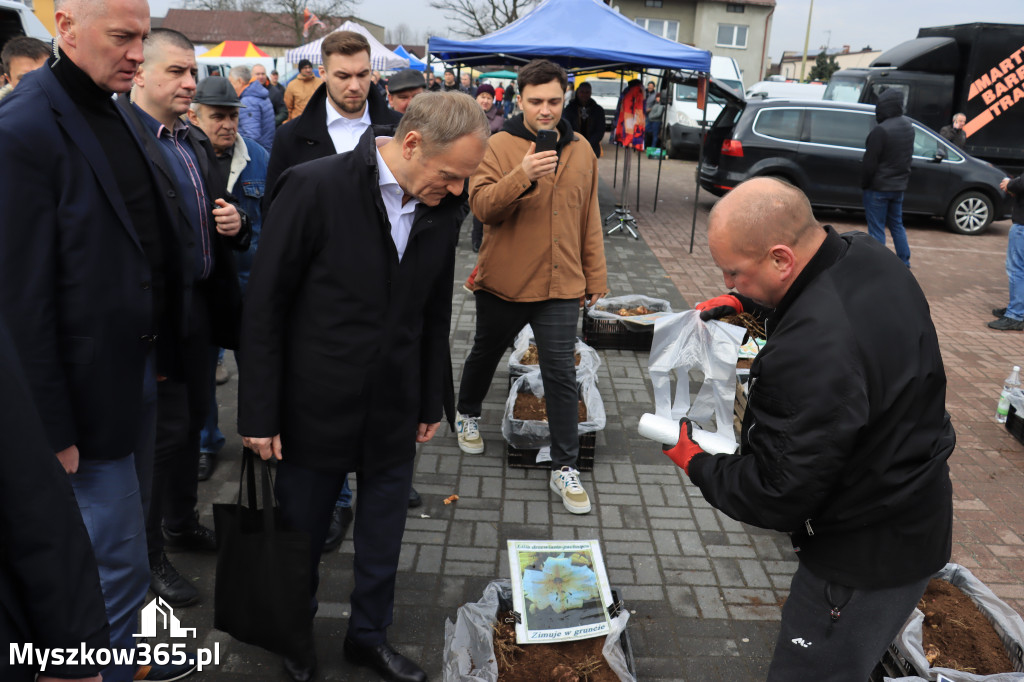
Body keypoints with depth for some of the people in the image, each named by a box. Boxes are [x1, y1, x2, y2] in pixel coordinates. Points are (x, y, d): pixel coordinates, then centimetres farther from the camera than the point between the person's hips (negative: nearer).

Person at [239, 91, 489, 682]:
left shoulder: (444, 207, -3)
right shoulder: (315, 187, -18)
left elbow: (436, 314, 6)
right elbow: (266, 306, -12)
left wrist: (431, 402, 10)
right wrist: (259, 413, -10)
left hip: (395, 413, 4)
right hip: (316, 409, -3)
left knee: (383, 538, 18)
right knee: (301, 537, 17)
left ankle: (370, 635, 43)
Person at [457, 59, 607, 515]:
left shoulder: (581, 150, 6)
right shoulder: (499, 146, -7)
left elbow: (590, 219, 10)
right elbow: (480, 204, -18)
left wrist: (596, 277, 9)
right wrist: (522, 176, -33)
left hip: (560, 286, 2)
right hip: (503, 282, -1)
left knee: (561, 375, 1)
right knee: (486, 354, 20)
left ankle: (565, 467, 11)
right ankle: (468, 413, 49)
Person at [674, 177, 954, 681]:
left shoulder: (814, 353, -36)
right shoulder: (865, 255, -6)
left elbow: (777, 497, -27)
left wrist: (695, 463, -11)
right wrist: (744, 300, 6)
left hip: (868, 555, -9)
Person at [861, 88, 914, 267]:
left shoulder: (881, 130, -22)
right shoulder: (908, 127, 6)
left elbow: (870, 163, -19)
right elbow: (908, 157, 14)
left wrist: (864, 183, -6)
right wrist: (903, 179, 20)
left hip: (878, 187, -8)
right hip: (899, 185, 8)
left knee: (876, 228, 0)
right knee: (897, 224, 20)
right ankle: (904, 261, 26)